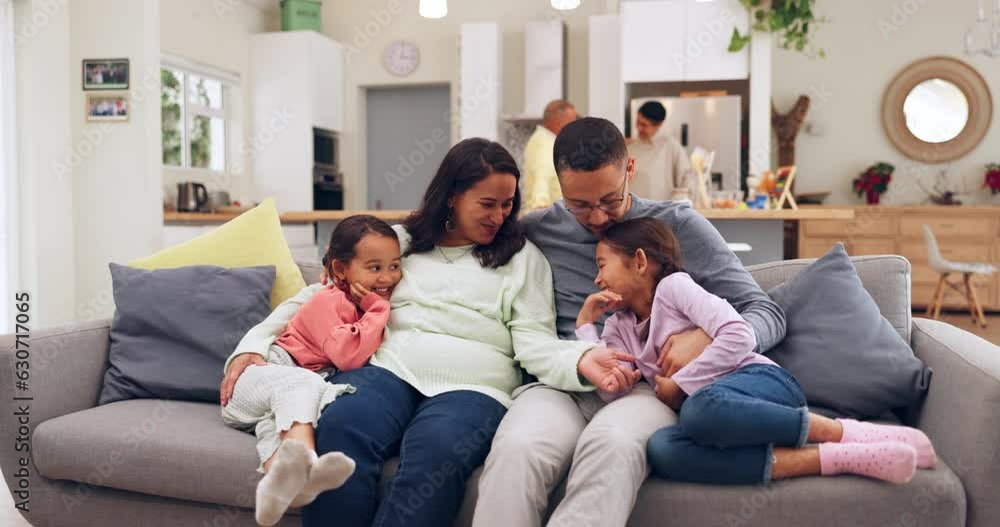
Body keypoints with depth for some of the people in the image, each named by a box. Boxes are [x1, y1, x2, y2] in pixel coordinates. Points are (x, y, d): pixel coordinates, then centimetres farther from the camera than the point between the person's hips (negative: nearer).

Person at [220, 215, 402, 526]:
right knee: (302, 383, -39)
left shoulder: (366, 307, 15)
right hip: (264, 371, -6)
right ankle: (306, 462, -65)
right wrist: (379, 310, -16)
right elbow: (348, 356, -26)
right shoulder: (327, 301, -11)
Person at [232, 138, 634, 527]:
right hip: (388, 369, 2)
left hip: (472, 386, -1)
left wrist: (580, 361, -18)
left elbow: (535, 341, 5)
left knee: (437, 449, -36)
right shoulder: (397, 242, 20)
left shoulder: (523, 256, 16)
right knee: (339, 428, -33)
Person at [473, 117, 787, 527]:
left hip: (648, 387, -1)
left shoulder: (678, 225, 7)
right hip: (562, 386, 1)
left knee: (612, 445, -38)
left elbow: (767, 315, 6)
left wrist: (706, 337, -17)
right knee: (515, 451, -34)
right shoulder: (536, 231, 11)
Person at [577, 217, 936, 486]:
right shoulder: (619, 329, 20)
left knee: (702, 407, -42)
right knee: (660, 449, -33)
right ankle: (841, 457, -36)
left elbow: (739, 336, -11)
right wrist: (585, 323, 8)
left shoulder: (673, 285, 3)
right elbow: (611, 390, 1)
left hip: (760, 380, -5)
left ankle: (847, 432, -25)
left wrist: (680, 385, -8)